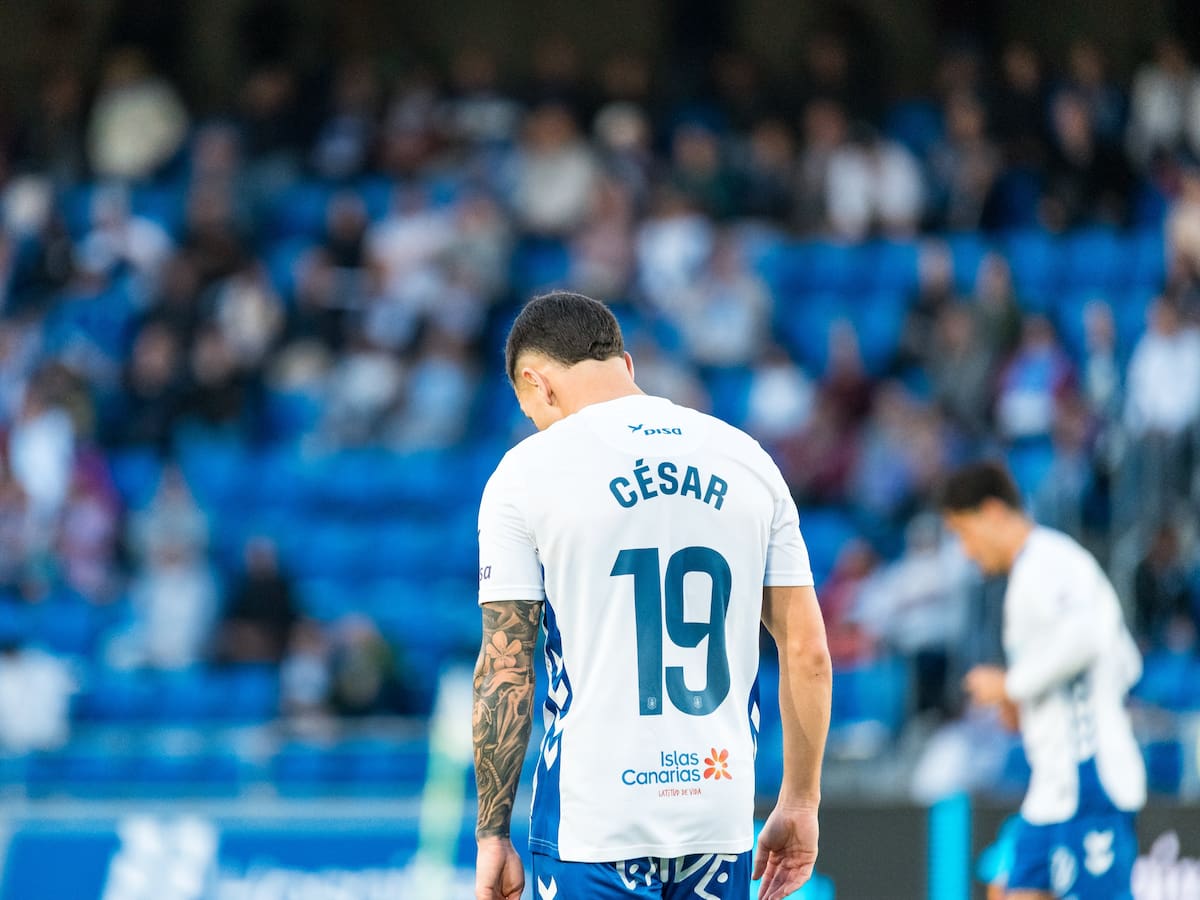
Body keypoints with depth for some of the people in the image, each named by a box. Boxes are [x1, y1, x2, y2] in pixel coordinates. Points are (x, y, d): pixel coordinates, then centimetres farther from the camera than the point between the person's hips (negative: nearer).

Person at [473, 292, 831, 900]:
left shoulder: (528, 471, -2)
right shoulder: (746, 461, 8)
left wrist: (493, 834, 1)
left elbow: (506, 674, -5)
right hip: (721, 819, 4)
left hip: (592, 821, -4)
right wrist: (800, 802, 16)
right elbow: (808, 652, 8)